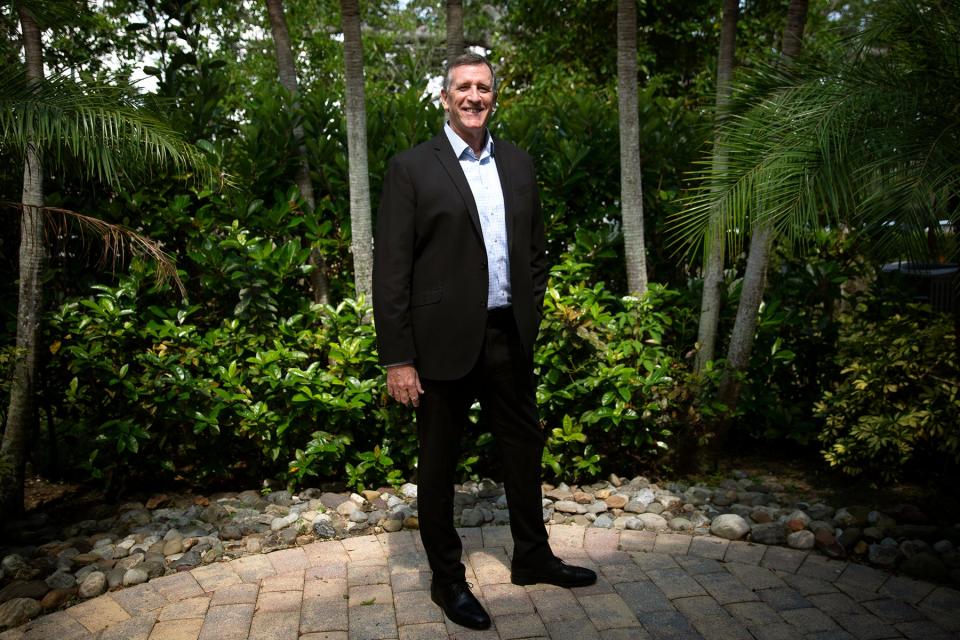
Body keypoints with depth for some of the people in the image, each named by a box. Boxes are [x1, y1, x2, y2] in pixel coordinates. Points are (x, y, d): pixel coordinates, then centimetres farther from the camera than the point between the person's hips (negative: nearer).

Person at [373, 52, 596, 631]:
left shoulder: (518, 164, 9)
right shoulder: (412, 168, -6)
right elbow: (391, 270, -10)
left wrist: (530, 315, 8)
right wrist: (398, 358, -13)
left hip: (510, 337, 5)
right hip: (444, 341, -5)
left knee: (524, 448, 17)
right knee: (439, 464, 10)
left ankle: (533, 557, 38)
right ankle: (447, 577, 28)